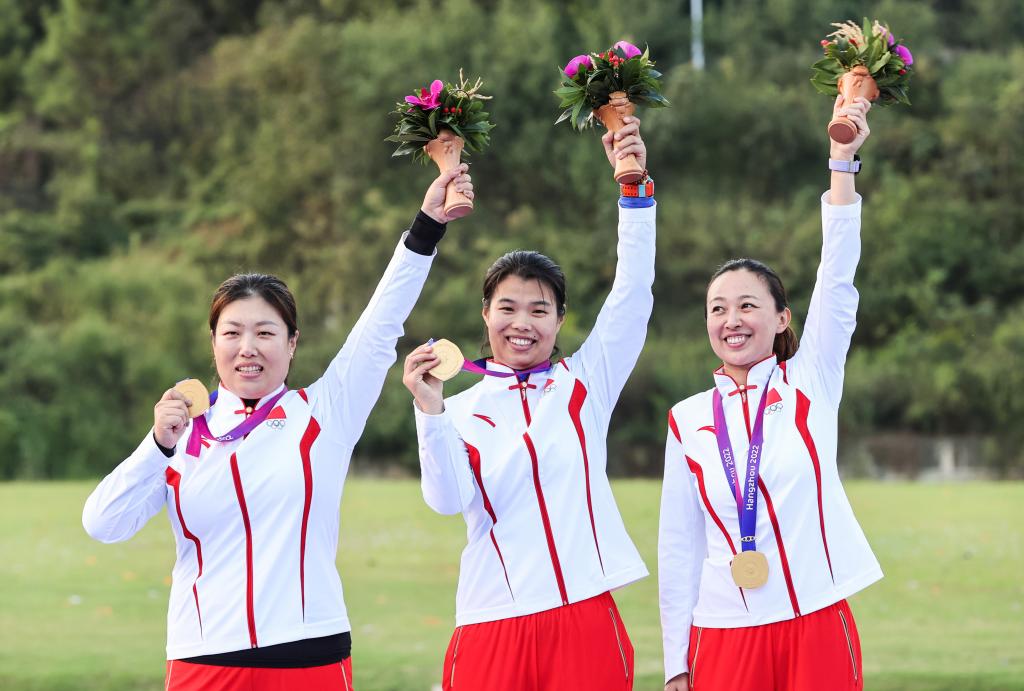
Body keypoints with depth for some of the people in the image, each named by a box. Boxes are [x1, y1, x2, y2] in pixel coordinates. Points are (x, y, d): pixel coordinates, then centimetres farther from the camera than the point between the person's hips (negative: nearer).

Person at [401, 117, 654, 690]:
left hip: (584, 618, 0)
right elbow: (449, 498, -9)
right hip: (492, 625, 0)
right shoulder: (462, 411, 7)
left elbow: (633, 293, -2)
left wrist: (634, 187, -12)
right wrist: (431, 412, -23)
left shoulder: (585, 384, 8)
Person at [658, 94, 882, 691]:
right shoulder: (688, 421, 6)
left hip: (816, 625, -1)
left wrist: (843, 161, -17)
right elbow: (679, 543, 8)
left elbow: (837, 281, -9)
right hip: (723, 636, 1)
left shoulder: (811, 384, 3)